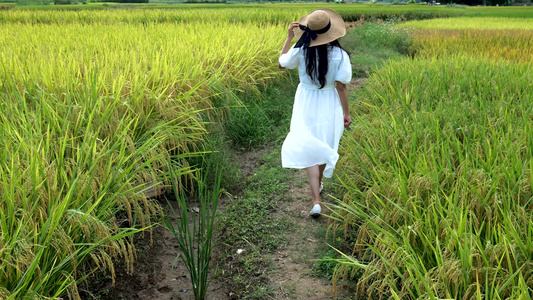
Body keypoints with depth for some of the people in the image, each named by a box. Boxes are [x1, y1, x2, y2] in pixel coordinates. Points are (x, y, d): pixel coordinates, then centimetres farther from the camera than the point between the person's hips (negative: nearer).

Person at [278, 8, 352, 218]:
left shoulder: (301, 50, -14)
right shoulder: (340, 55, -16)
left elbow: (282, 64, 5)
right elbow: (341, 86, -14)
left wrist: (289, 37, 9)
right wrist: (346, 113, -3)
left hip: (306, 105, 0)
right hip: (329, 106, 1)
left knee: (308, 149, 3)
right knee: (324, 145, 23)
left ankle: (316, 200, -7)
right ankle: (318, 183, 44)